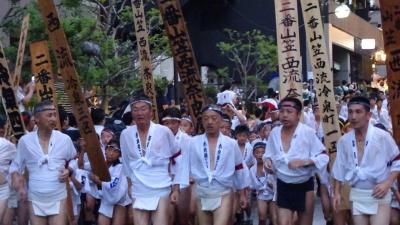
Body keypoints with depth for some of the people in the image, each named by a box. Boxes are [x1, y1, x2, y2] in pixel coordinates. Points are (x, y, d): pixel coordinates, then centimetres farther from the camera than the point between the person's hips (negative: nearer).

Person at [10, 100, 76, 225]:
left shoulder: (65, 139, -4)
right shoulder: (25, 141, -4)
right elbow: (15, 167, 8)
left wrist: (69, 171, -7)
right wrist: (17, 183, -10)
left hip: (58, 198, 0)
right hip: (35, 199, 1)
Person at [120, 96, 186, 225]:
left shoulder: (164, 132, -6)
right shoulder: (125, 134, 2)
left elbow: (179, 160, 1)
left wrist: (176, 189, -1)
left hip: (161, 191, -2)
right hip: (138, 192, 2)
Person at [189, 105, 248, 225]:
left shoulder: (231, 143, 0)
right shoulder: (193, 142, 0)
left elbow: (239, 169, 8)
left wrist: (242, 194, 11)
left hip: (223, 194, -2)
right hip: (201, 195, 2)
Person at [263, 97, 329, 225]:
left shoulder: (308, 132, -14)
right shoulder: (274, 133, -4)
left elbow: (324, 157, -11)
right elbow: (269, 154, 9)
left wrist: (304, 162, -26)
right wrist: (268, 160, -14)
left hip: (304, 186, -2)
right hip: (283, 186, 2)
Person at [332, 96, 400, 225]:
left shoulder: (382, 136, -11)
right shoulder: (344, 140, 1)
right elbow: (339, 168, 10)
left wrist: (387, 183, -13)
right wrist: (337, 193, 9)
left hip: (378, 194, -4)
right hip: (356, 195, 4)